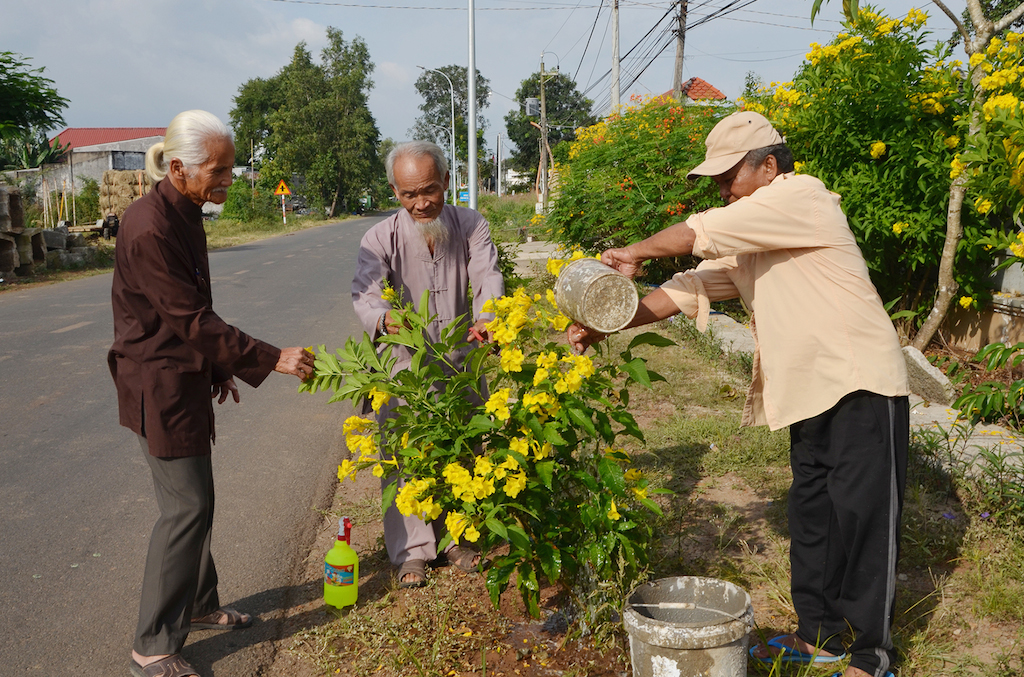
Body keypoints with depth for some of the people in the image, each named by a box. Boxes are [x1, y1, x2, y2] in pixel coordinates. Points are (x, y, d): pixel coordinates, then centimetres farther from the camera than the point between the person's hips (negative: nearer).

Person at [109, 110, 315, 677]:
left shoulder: (183, 215, 7)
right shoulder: (150, 229, -23)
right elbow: (191, 320, -23)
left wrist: (218, 369, 20)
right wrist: (270, 359, -20)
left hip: (186, 380, 9)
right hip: (159, 387, -9)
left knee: (193, 502, 17)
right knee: (186, 508, -4)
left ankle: (198, 605, 34)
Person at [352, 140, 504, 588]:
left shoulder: (471, 226, -9)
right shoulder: (380, 239, -15)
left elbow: (487, 278, -24)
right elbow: (365, 294, -28)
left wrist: (487, 319, -47)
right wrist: (385, 320, -53)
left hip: (461, 361, 2)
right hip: (404, 365, -2)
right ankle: (412, 551, 17)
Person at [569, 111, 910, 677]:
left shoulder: (801, 195, -12)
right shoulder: (745, 244, 15)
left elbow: (702, 232, -18)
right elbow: (688, 288, 9)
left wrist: (635, 253, -2)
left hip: (863, 386, -9)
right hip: (809, 395, 9)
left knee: (863, 518, -1)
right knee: (811, 517, 14)